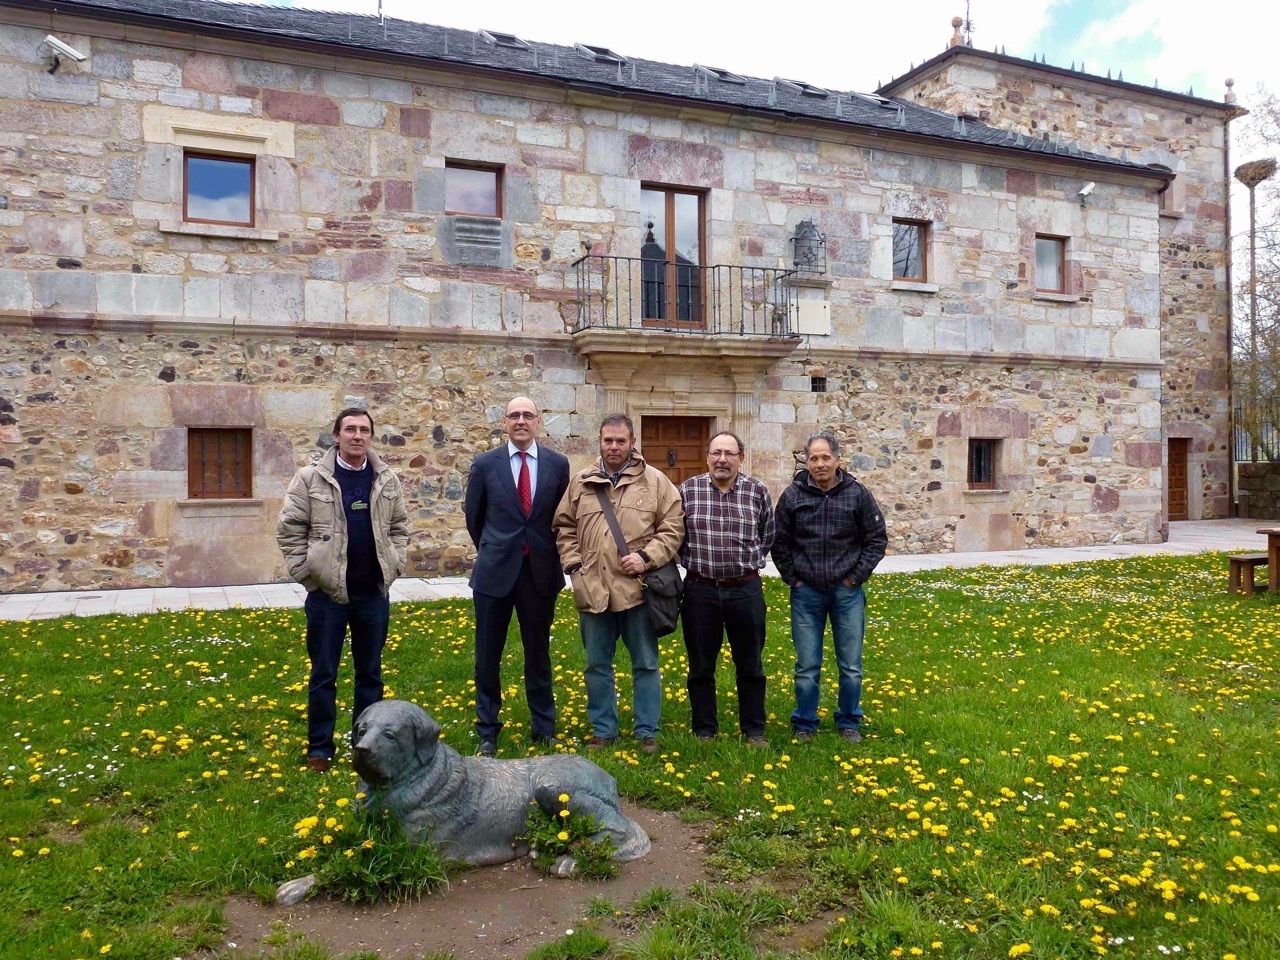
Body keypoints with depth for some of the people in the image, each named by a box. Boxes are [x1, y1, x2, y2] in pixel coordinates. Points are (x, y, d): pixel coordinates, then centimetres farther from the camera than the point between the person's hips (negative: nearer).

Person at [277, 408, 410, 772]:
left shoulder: (387, 480, 4)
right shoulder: (311, 478, -4)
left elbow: (399, 527, 13)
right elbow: (290, 529, -2)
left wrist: (394, 566, 3)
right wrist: (305, 572, -6)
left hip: (374, 593, 3)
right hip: (327, 592, -3)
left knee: (370, 673, 12)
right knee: (324, 674, 7)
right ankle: (320, 748, 19)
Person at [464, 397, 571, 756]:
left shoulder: (557, 464, 0)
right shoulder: (485, 464, -2)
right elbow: (473, 515, 9)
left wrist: (546, 553, 11)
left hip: (541, 573, 1)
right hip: (495, 573, 0)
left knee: (538, 653, 13)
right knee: (488, 656, 7)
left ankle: (544, 727, 28)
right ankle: (487, 732, 22)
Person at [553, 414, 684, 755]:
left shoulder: (655, 481, 0)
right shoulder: (581, 482, 7)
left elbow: (673, 528, -2)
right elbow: (565, 528, 13)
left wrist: (646, 557, -13)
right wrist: (573, 565, 2)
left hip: (638, 589, -2)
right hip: (592, 590, 2)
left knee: (646, 664, 8)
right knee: (597, 664, 12)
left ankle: (647, 732, 21)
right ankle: (603, 730, 26)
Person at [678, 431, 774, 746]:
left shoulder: (758, 491, 0)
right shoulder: (687, 491, -2)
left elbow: (767, 535, 13)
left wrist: (750, 563, 11)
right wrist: (693, 561, 6)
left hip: (746, 590, 0)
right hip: (700, 590, 0)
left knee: (750, 666, 10)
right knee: (701, 667, 10)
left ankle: (754, 730, 25)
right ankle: (704, 731, 24)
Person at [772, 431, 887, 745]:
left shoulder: (858, 494, -2)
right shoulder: (793, 496, -1)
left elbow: (877, 539, 4)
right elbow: (779, 543, 7)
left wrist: (855, 577, -2)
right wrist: (793, 579, 0)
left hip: (847, 591, 0)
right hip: (806, 592, 0)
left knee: (851, 666, 8)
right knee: (807, 667, 6)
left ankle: (849, 723, 25)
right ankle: (804, 725, 20)